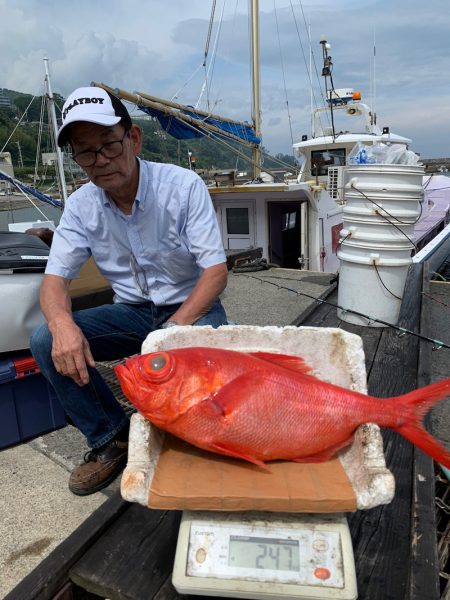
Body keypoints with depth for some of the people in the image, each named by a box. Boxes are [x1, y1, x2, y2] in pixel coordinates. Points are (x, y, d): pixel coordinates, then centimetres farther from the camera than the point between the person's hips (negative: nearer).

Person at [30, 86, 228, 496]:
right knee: (46, 343, -16)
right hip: (132, 311, 4)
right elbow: (55, 278, -4)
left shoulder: (184, 186, -14)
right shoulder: (81, 206, -3)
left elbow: (216, 271, -17)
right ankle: (112, 438, 3)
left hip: (190, 307, -3)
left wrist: (175, 330, -31)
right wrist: (62, 323, -28)